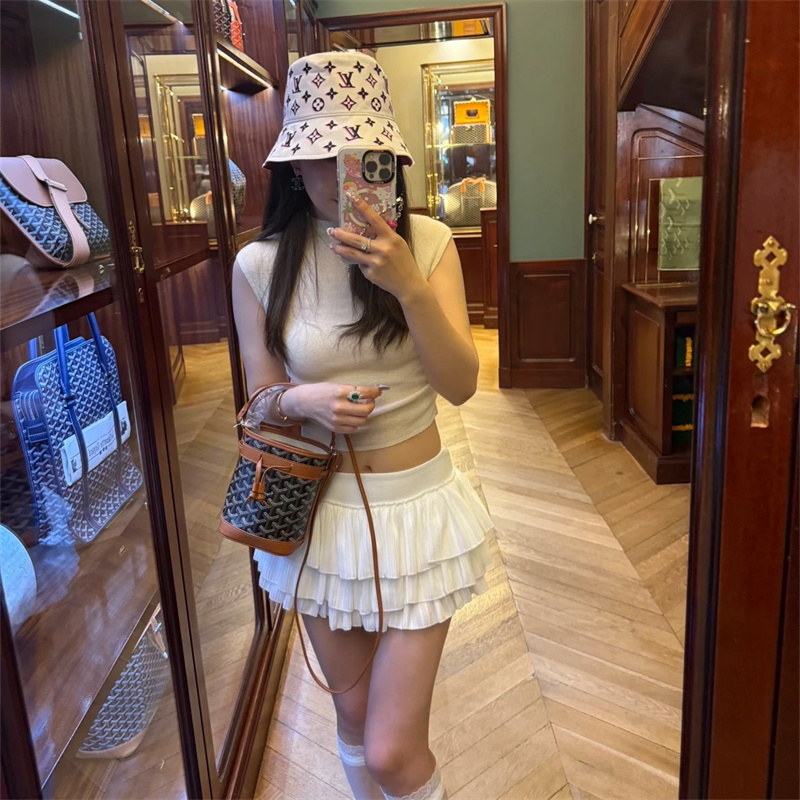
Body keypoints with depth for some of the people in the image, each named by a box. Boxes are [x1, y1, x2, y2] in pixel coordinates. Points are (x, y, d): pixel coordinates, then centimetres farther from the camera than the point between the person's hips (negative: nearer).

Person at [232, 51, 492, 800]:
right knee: (353, 711, 22)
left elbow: (461, 385, -14)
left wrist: (409, 286, -29)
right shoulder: (261, 265, -7)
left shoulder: (427, 241, -9)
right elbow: (260, 403, 0)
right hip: (320, 511, 2)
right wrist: (302, 402, -22)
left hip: (417, 506, -1)